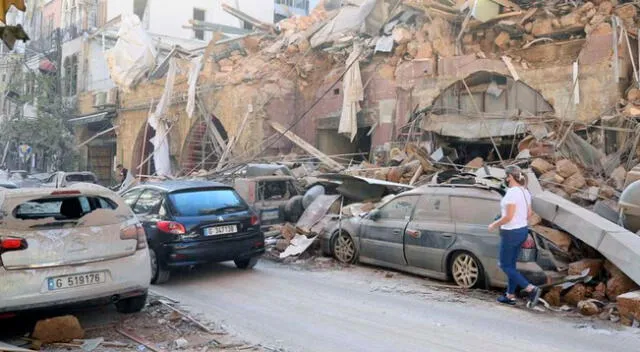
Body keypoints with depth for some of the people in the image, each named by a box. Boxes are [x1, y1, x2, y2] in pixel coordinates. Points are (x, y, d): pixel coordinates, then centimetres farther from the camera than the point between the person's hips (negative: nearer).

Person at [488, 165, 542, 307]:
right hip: (523, 230, 9)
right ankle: (510, 295, 24)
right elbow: (529, 214, 14)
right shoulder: (525, 192, 7)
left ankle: (531, 289, -8)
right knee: (511, 264, 18)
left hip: (511, 233, -9)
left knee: (505, 265, 2)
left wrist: (494, 225, -10)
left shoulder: (512, 193, -21)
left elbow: (508, 217, -23)